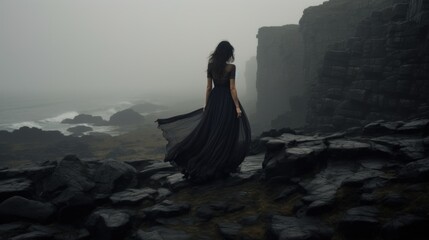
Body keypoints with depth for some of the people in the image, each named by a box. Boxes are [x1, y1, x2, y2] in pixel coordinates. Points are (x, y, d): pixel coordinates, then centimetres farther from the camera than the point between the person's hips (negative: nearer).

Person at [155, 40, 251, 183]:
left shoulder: (211, 66, 2)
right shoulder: (231, 67, -11)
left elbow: (209, 87, 5)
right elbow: (232, 88, -14)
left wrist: (206, 105, 12)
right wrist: (237, 106, -9)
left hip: (214, 100, 5)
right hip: (227, 101, -5)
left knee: (208, 132, 11)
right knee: (226, 134, 5)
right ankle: (221, 166, 13)